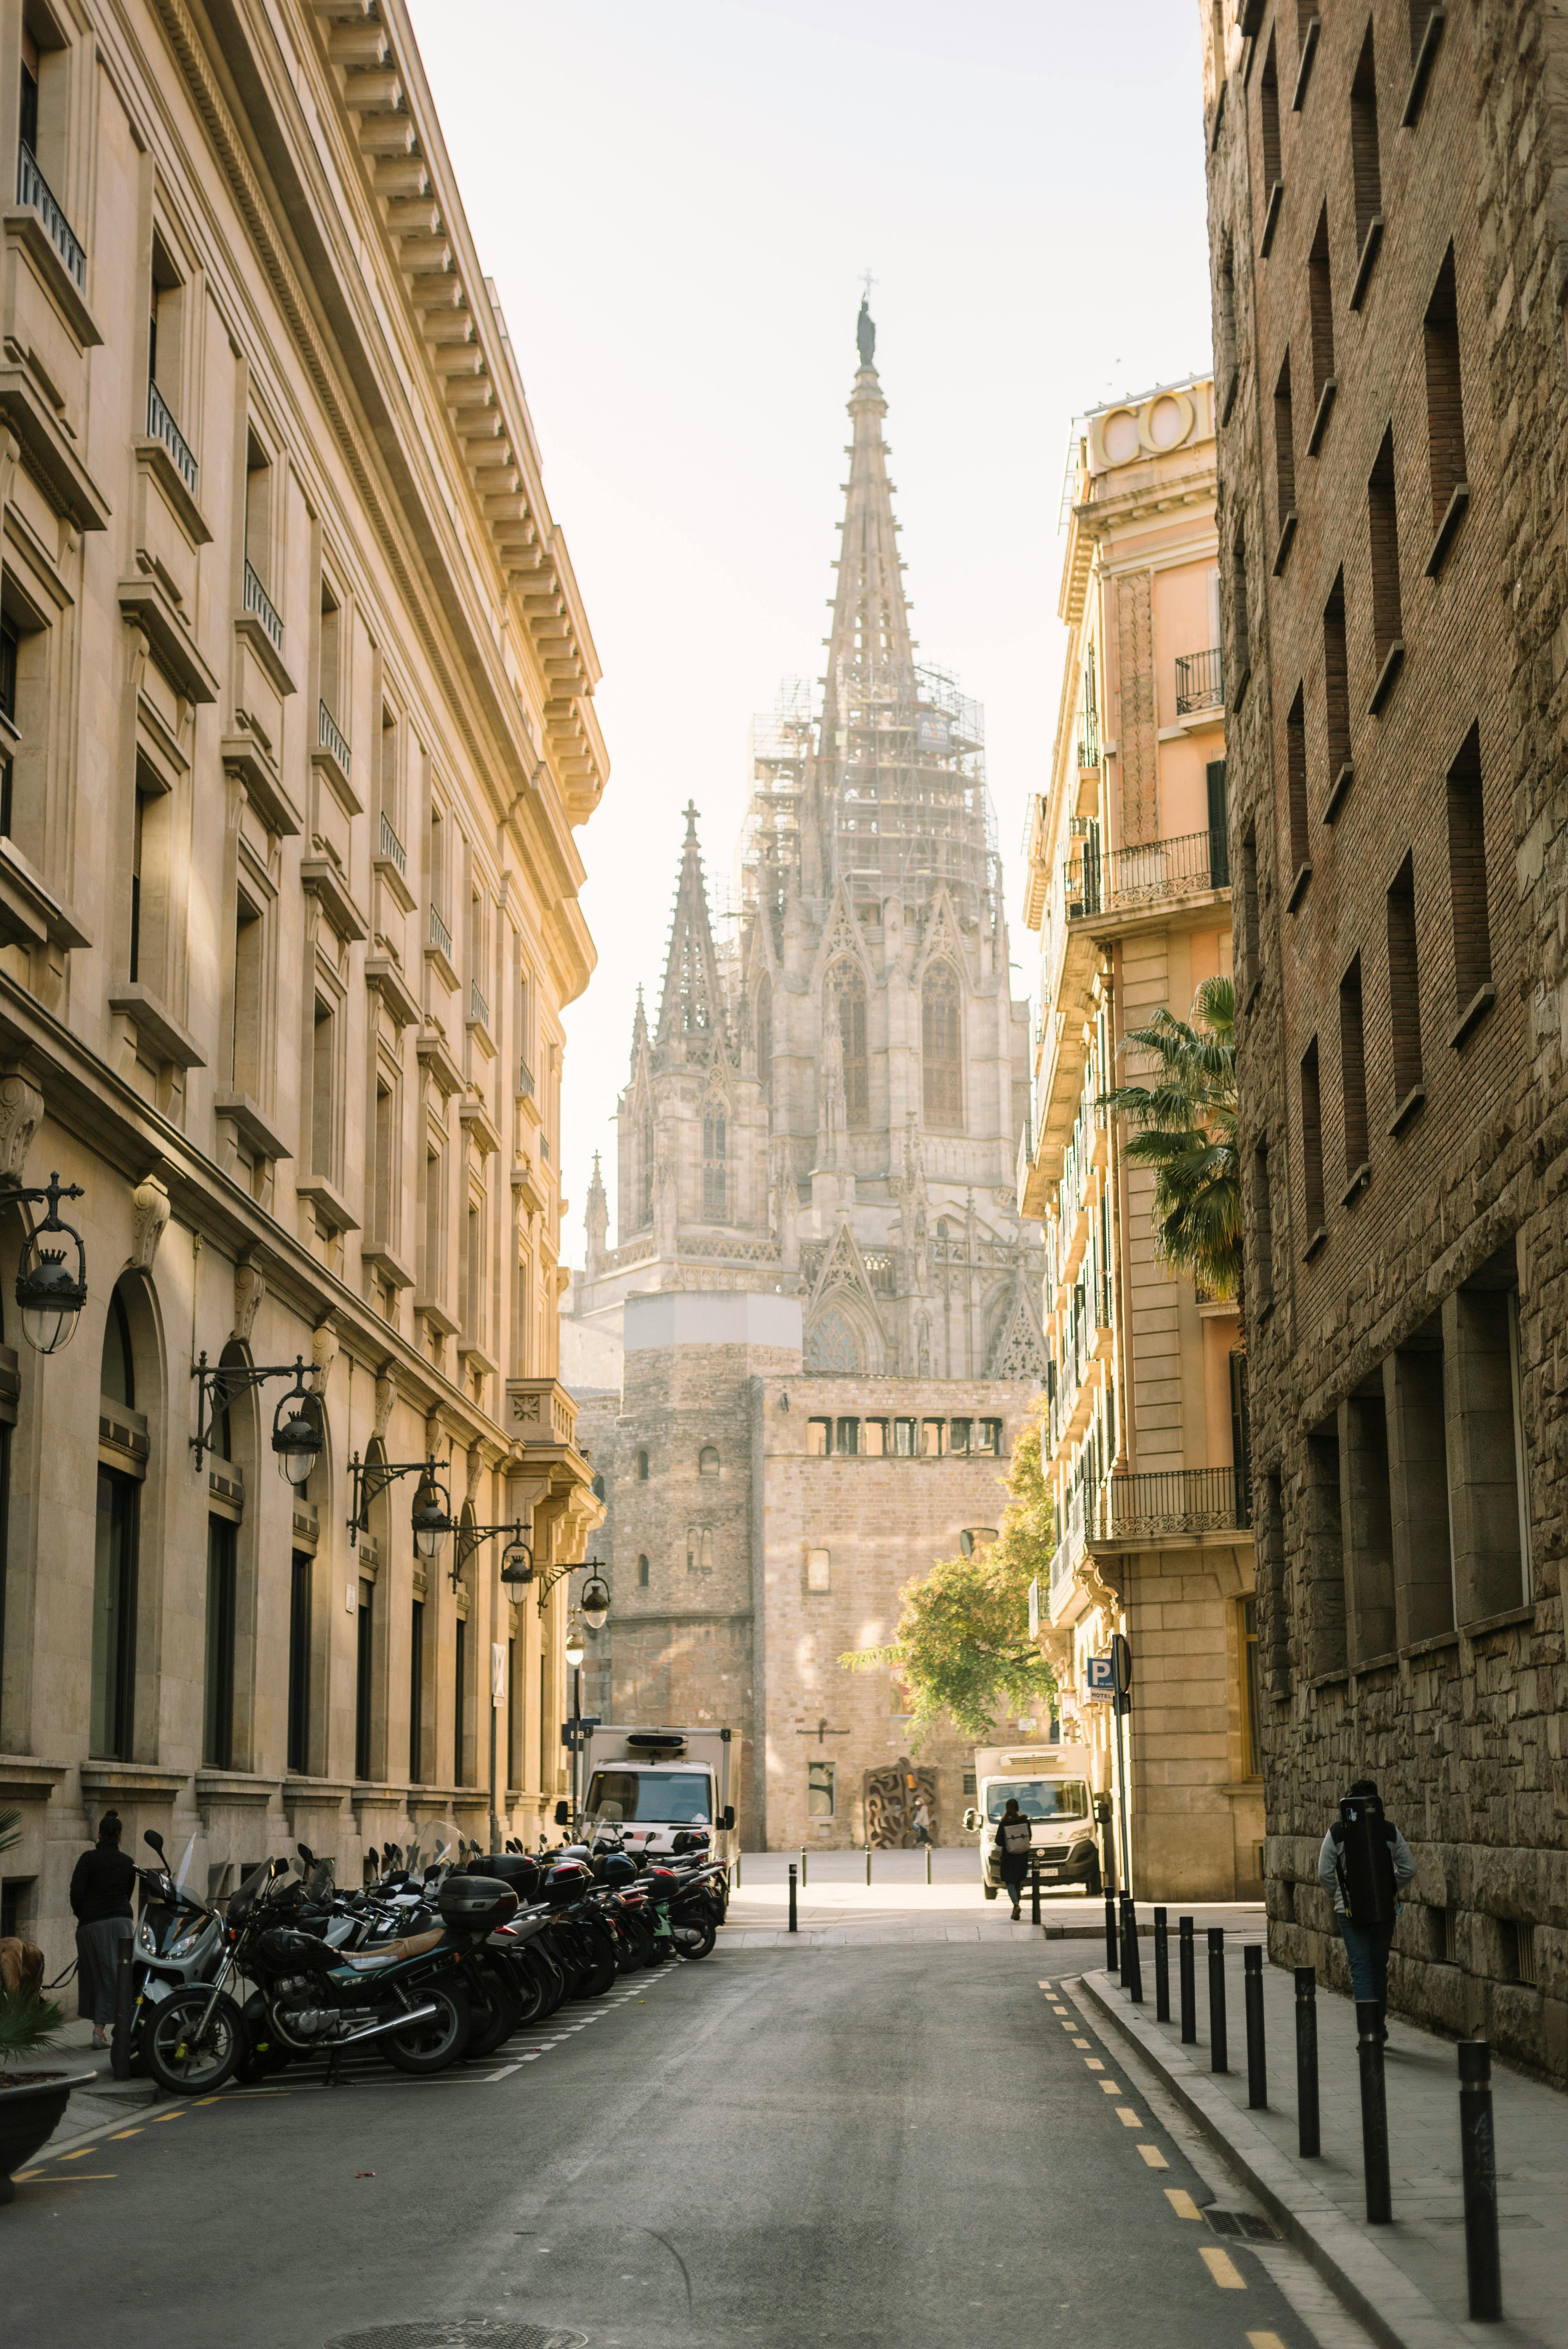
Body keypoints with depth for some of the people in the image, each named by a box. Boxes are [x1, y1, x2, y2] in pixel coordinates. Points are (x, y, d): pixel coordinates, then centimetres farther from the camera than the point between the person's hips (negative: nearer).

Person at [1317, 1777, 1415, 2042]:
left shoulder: (1337, 1832, -4)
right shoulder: (1389, 1831, -1)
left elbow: (1324, 1873, -4)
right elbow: (1409, 1868, 0)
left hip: (1350, 1910, -2)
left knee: (1360, 1968, -2)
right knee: (1379, 1968, 15)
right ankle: (1379, 2029, 23)